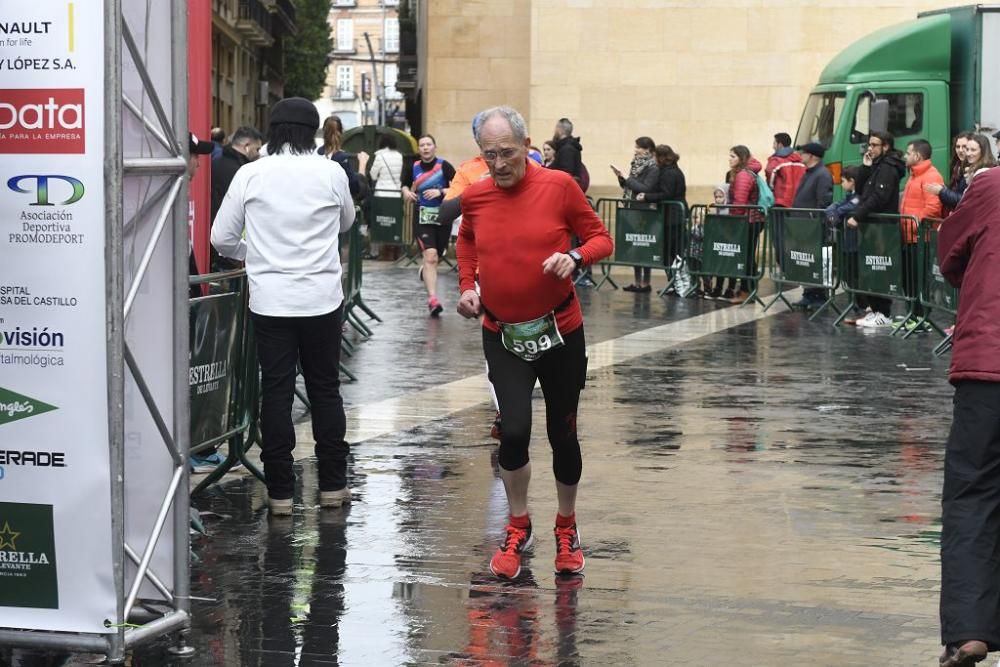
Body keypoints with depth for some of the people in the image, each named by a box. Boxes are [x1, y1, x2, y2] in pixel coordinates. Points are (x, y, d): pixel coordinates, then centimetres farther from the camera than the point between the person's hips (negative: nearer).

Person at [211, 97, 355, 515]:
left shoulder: (251, 175, -5)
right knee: (325, 390, 12)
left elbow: (222, 238, 1)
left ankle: (280, 491, 6)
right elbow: (346, 223, 16)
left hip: (270, 300, 0)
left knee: (276, 393, 5)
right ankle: (332, 485, 17)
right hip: (321, 299, 0)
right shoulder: (331, 173, -4)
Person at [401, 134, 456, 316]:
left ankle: (425, 270, 52)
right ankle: (432, 298, -20)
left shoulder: (444, 166, -9)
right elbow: (405, 185, 18)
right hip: (423, 218, 0)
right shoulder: (414, 168, 0)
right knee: (430, 256, -16)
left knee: (437, 256, 15)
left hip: (443, 217, 0)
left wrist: (440, 192, -23)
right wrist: (407, 192, -3)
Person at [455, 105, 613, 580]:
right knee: (514, 430, -14)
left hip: (560, 331, -1)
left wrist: (575, 257, -22)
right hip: (501, 335, 1)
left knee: (562, 434, 9)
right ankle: (518, 528, 10)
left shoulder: (558, 186, -10)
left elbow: (600, 238, -2)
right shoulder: (475, 197, -2)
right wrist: (467, 286, 6)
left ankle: (566, 528, 32)